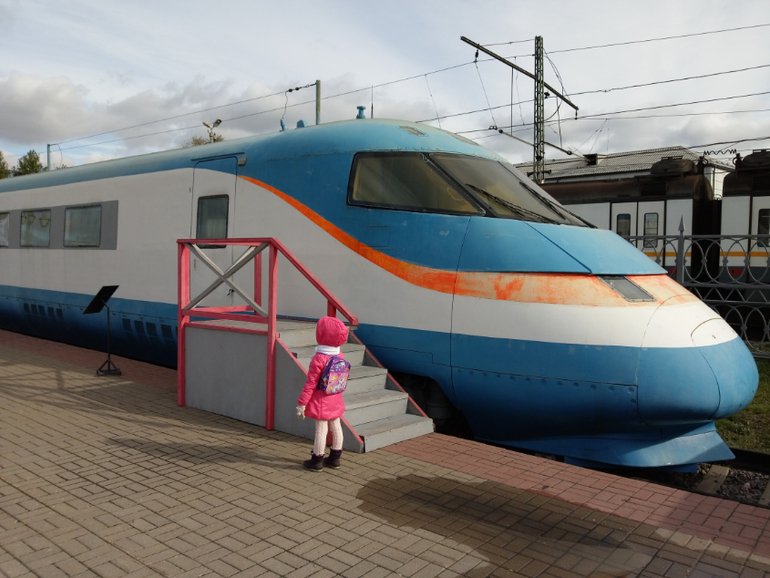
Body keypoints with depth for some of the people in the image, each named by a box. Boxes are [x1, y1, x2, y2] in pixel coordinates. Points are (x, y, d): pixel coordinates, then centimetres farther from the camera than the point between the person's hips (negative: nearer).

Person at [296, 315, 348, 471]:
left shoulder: (318, 359, -21)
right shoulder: (341, 357, -1)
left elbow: (310, 384, -19)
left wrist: (301, 403, -12)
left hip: (321, 403, -7)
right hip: (336, 401, 7)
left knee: (321, 429, 1)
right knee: (336, 428, 13)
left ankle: (317, 460, 12)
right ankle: (335, 458, 26)